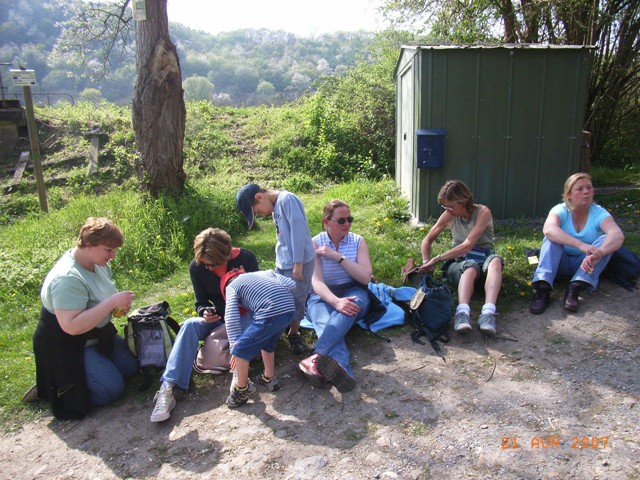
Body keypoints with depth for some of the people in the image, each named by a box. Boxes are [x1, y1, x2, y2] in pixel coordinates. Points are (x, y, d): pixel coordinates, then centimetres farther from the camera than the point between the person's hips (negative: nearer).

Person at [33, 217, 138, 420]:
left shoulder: (99, 263, -3)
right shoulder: (67, 279, -32)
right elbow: (72, 326, -39)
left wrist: (119, 306, -7)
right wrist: (112, 302, -36)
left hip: (98, 335, 9)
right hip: (66, 347, -9)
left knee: (131, 368, 9)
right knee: (112, 389, -13)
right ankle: (51, 389, 6)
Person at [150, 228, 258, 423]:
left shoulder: (246, 259, -13)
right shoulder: (196, 267, -8)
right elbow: (201, 302, 2)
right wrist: (204, 312, -21)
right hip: (218, 319, 2)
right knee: (190, 325, -29)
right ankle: (167, 388, -36)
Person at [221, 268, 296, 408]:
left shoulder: (231, 286, 17)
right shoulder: (266, 272, 31)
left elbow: (231, 317, 2)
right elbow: (291, 284, 17)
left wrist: (234, 345, 1)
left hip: (270, 315, -7)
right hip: (289, 309, 7)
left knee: (240, 350, 11)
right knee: (267, 343, 31)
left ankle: (242, 389, 26)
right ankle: (269, 378, 46)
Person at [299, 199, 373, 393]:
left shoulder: (358, 241, 3)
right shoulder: (315, 243, -2)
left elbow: (366, 277, -8)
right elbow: (316, 281, -14)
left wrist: (339, 257, -16)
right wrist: (335, 301, -33)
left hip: (354, 293, 1)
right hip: (324, 296, 0)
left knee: (352, 304, -38)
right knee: (326, 324, -37)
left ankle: (317, 359, -55)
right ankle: (344, 372, -61)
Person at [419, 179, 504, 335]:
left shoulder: (483, 212, -12)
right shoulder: (449, 215, 2)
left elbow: (468, 245, -22)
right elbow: (427, 240, 10)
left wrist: (437, 259, -23)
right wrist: (426, 263, -8)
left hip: (483, 260, -1)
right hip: (460, 261, 1)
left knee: (495, 261, -38)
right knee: (470, 268, -37)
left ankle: (488, 312, -54)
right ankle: (462, 313, -60)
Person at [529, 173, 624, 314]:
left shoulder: (599, 213, -9)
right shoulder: (560, 210, -11)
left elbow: (618, 235, -29)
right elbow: (548, 229, -35)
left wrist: (597, 254, -50)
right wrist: (581, 245, -49)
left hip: (585, 265, 1)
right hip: (560, 264, -1)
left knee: (606, 240, -23)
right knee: (552, 237, -27)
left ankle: (575, 287, -34)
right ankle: (543, 289, -42)